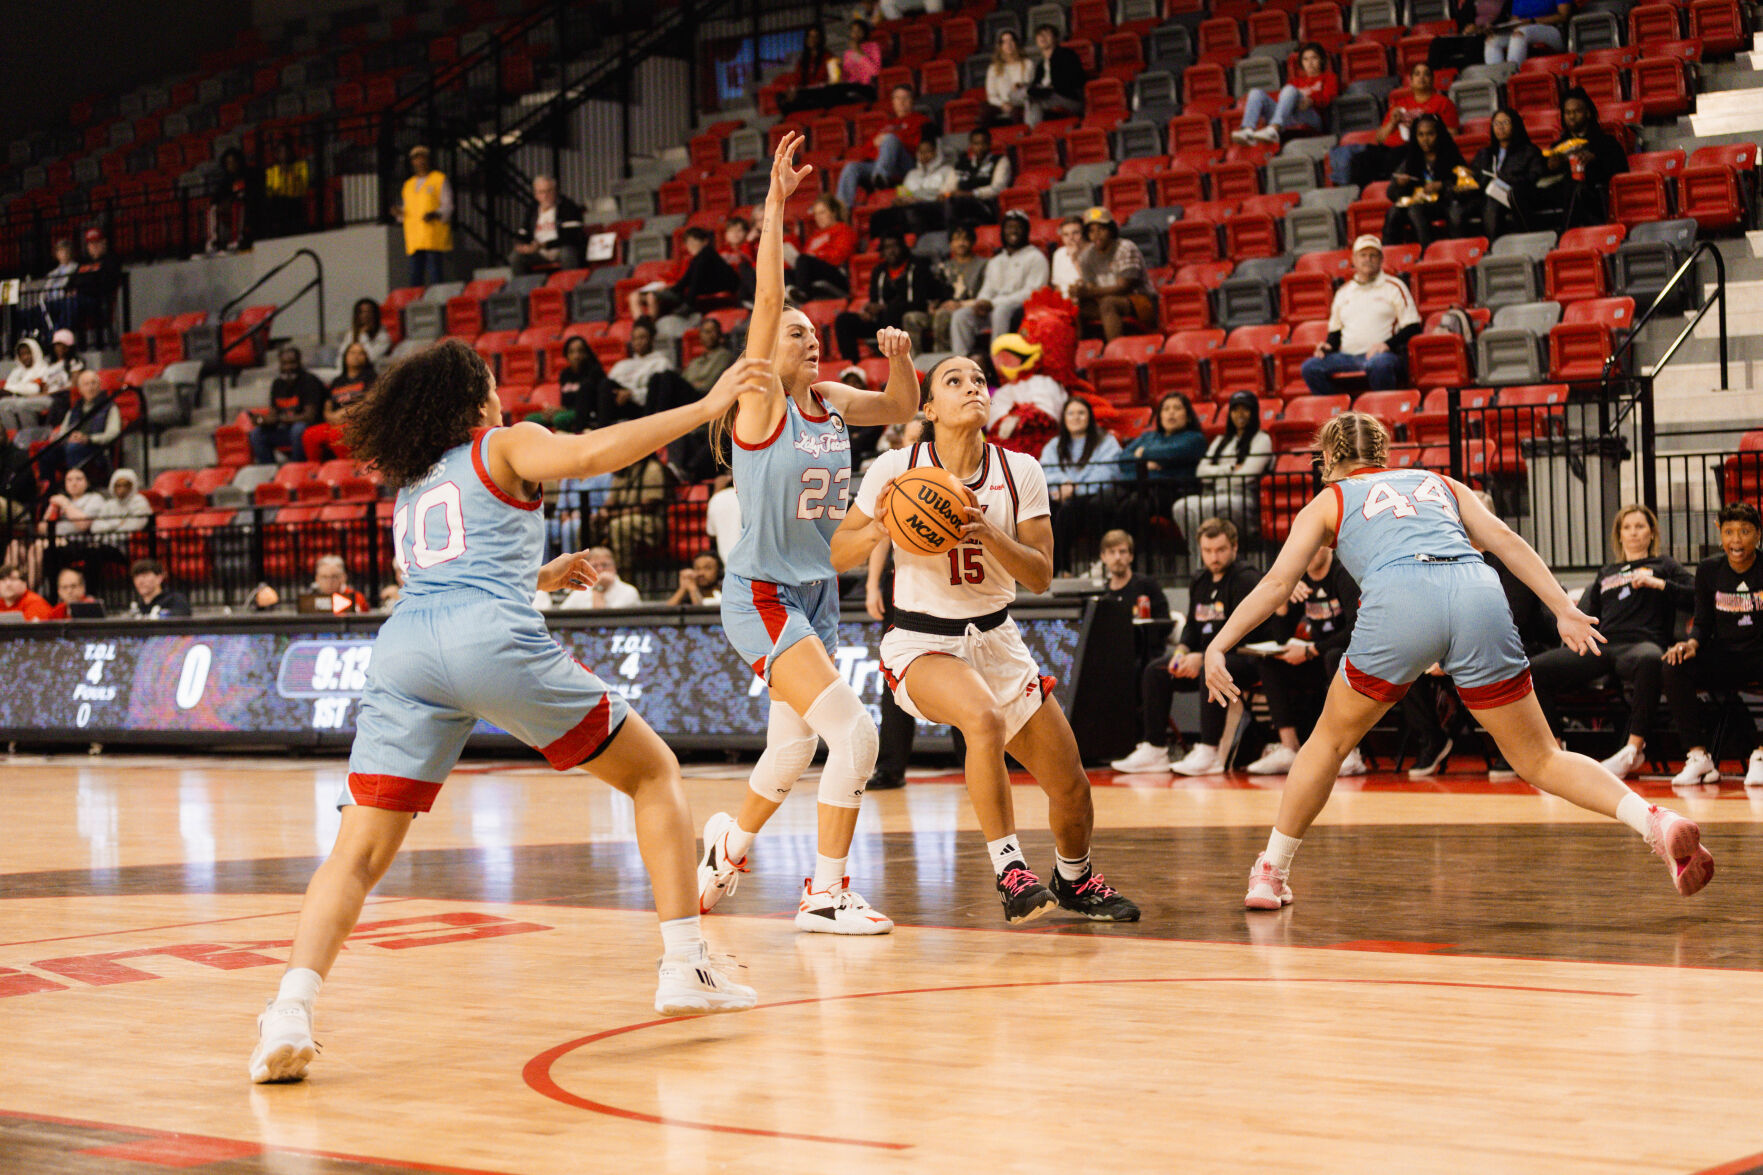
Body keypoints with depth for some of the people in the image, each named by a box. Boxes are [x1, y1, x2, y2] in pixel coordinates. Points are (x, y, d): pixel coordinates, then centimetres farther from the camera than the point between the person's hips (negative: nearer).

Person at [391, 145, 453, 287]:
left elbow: (447, 206, 0)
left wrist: (435, 215, -20)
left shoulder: (440, 180, 6)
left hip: (434, 236, -5)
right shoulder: (409, 184, 23)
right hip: (414, 237, 5)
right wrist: (399, 212, 1)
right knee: (415, 277, -1)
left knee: (435, 276, -11)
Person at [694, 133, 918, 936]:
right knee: (855, 731, -19)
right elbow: (767, 298, -20)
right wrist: (776, 202, -24)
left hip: (816, 593, 7)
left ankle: (727, 846, 43)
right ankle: (825, 894, -11)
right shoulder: (761, 403, -10)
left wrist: (899, 355, 2)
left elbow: (903, 408, 23)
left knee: (793, 752, 16)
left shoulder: (830, 403, 8)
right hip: (761, 594, -7)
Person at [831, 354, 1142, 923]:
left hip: (996, 640, 4)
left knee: (1072, 788, 3)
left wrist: (987, 533, -23)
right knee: (984, 717, -36)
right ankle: (1009, 868, -21)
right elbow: (837, 555, -3)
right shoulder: (896, 467, -10)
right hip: (922, 644, -4)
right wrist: (878, 529, -23)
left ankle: (1074, 879, 35)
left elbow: (1040, 576, -6)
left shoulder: (1020, 472, -4)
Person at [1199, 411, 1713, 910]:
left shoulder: (1329, 501, 28)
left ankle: (1271, 873, 24)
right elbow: (1505, 540, 20)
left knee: (1330, 741, 20)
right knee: (1540, 760, 9)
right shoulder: (1439, 483, 35)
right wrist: (1565, 610, 14)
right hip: (1479, 596, 2)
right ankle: (1657, 822, -10)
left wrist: (1218, 646, 18)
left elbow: (1277, 582, 17)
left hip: (1398, 600, -2)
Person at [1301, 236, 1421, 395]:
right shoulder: (1343, 291, 24)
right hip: (1347, 356, 4)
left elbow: (1413, 327, 4)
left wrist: (1387, 344, -12)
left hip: (1380, 354, -4)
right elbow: (1335, 330, 29)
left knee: (1378, 364, -42)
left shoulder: (1394, 287, 11)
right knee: (1310, 367, -22)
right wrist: (1327, 345, 5)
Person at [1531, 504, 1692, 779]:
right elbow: (1589, 614, 30)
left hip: (1640, 642, -5)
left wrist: (1659, 584, -2)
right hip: (1601, 646, 5)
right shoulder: (1606, 573, 34)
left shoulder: (1663, 565, 22)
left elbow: (1696, 596, 8)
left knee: (1650, 660, -45)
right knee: (1535, 669, -19)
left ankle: (1634, 747, -40)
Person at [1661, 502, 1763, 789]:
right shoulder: (1709, 570, 6)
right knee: (1674, 667, -26)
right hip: (1724, 655, 3)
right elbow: (1703, 622, 10)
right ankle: (1698, 756, -24)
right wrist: (1692, 643, -14)